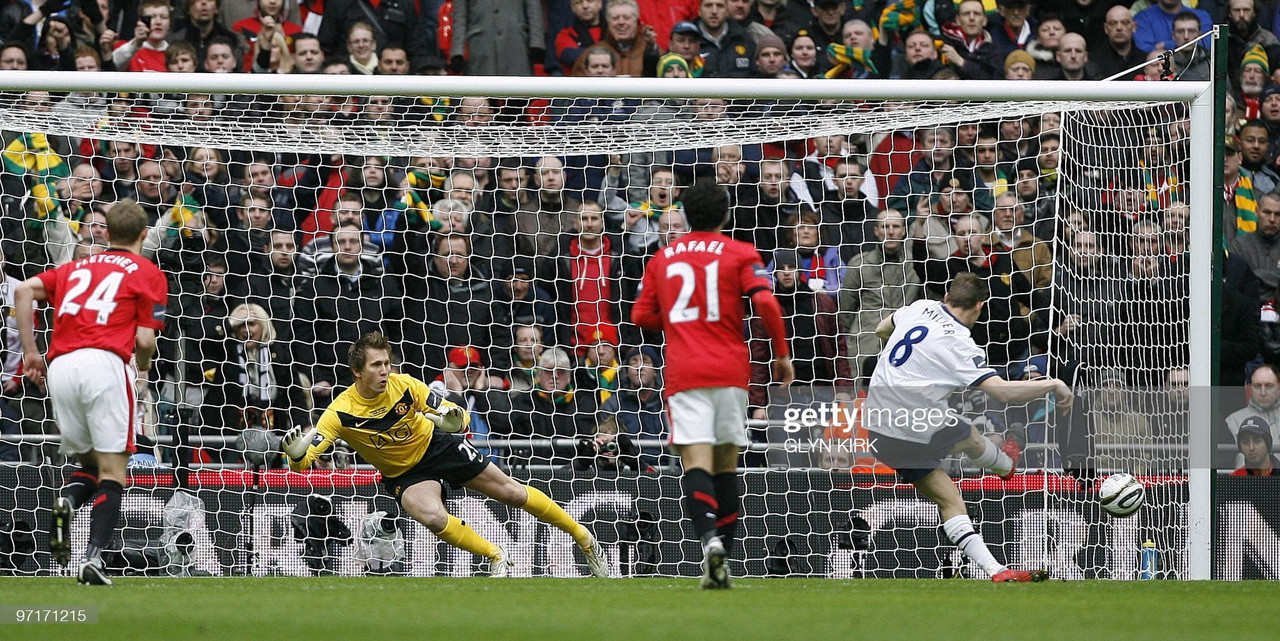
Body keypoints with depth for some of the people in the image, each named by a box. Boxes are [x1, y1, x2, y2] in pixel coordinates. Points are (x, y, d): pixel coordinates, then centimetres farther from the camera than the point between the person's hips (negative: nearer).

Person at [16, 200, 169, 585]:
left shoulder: (78, 267, 25)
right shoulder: (148, 274, 11)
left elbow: (24, 290, 11)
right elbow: (144, 340, 1)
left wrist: (30, 352, 12)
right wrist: (143, 367, 23)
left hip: (59, 366, 4)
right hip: (106, 362, -4)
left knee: (89, 462, 19)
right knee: (112, 471, -1)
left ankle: (67, 502, -14)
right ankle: (93, 558, -17)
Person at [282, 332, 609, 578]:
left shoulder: (404, 385, -21)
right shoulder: (340, 413, -25)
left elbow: (461, 416, -14)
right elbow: (302, 463, -30)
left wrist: (455, 420, -39)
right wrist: (295, 453, -54)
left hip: (438, 445, 1)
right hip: (405, 474, -1)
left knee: (511, 492, 2)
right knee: (432, 515, -32)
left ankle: (583, 538, 23)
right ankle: (497, 558, -7)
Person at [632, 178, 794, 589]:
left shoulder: (662, 258, 13)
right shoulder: (740, 254, 4)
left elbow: (642, 315, 13)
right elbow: (765, 303, -9)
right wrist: (782, 353, 1)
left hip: (683, 371, 0)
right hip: (730, 369, 0)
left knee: (696, 462, -10)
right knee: (726, 463, 11)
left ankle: (709, 537, -36)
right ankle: (723, 555, 6)